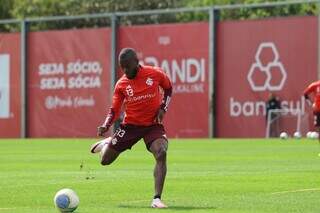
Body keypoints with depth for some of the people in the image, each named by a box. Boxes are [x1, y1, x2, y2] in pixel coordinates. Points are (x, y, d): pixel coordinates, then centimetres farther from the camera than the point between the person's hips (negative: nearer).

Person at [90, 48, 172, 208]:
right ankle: (106, 143, 42)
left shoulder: (155, 74, -9)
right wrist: (105, 126, -18)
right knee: (105, 160, 3)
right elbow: (114, 109, 0)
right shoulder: (121, 84, -6)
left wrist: (163, 108, -4)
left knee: (161, 154, -30)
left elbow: (168, 88, 11)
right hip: (130, 125, 2)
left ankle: (157, 199, -27)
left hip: (153, 124, -2)